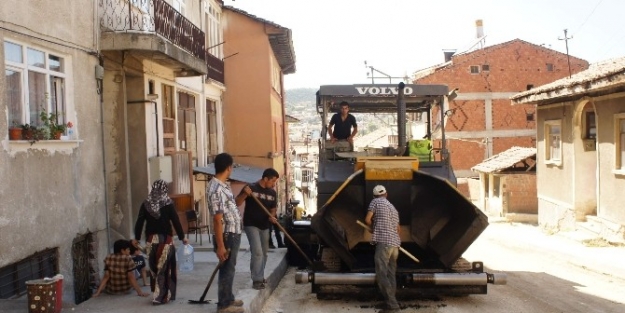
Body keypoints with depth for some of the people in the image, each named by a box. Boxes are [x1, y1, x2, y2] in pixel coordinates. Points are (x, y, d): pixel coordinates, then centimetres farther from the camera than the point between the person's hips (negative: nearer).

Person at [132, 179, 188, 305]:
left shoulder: (146, 203, 2)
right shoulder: (168, 204, -7)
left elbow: (139, 222, 3)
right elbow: (176, 222, -7)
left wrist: (137, 238, 14)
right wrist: (182, 237, 3)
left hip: (151, 239, 3)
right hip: (165, 239, -3)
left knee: (154, 268, 13)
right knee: (164, 268, 2)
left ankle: (156, 294, 22)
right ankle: (161, 296, 2)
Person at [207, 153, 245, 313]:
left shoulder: (221, 185, 9)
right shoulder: (217, 189, -24)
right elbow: (217, 220, -25)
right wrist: (220, 246, -24)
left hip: (233, 234, 10)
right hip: (227, 236, -10)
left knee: (229, 268, 20)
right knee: (227, 269, 2)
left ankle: (228, 299, 33)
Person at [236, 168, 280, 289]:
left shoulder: (273, 193, 5)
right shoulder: (251, 187, -11)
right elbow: (237, 203, -11)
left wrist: (272, 217, -8)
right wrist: (245, 194, -29)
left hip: (265, 226, 6)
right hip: (251, 225, -6)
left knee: (264, 253, 13)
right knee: (257, 252, -14)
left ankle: (260, 277, 28)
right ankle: (257, 280, -7)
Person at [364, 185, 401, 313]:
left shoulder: (375, 202, 4)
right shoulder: (393, 208, 24)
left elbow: (367, 219, -2)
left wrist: (374, 226, 19)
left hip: (384, 242, -8)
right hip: (395, 244, 8)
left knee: (382, 275, -10)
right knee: (390, 275, 10)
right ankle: (392, 302, 8)